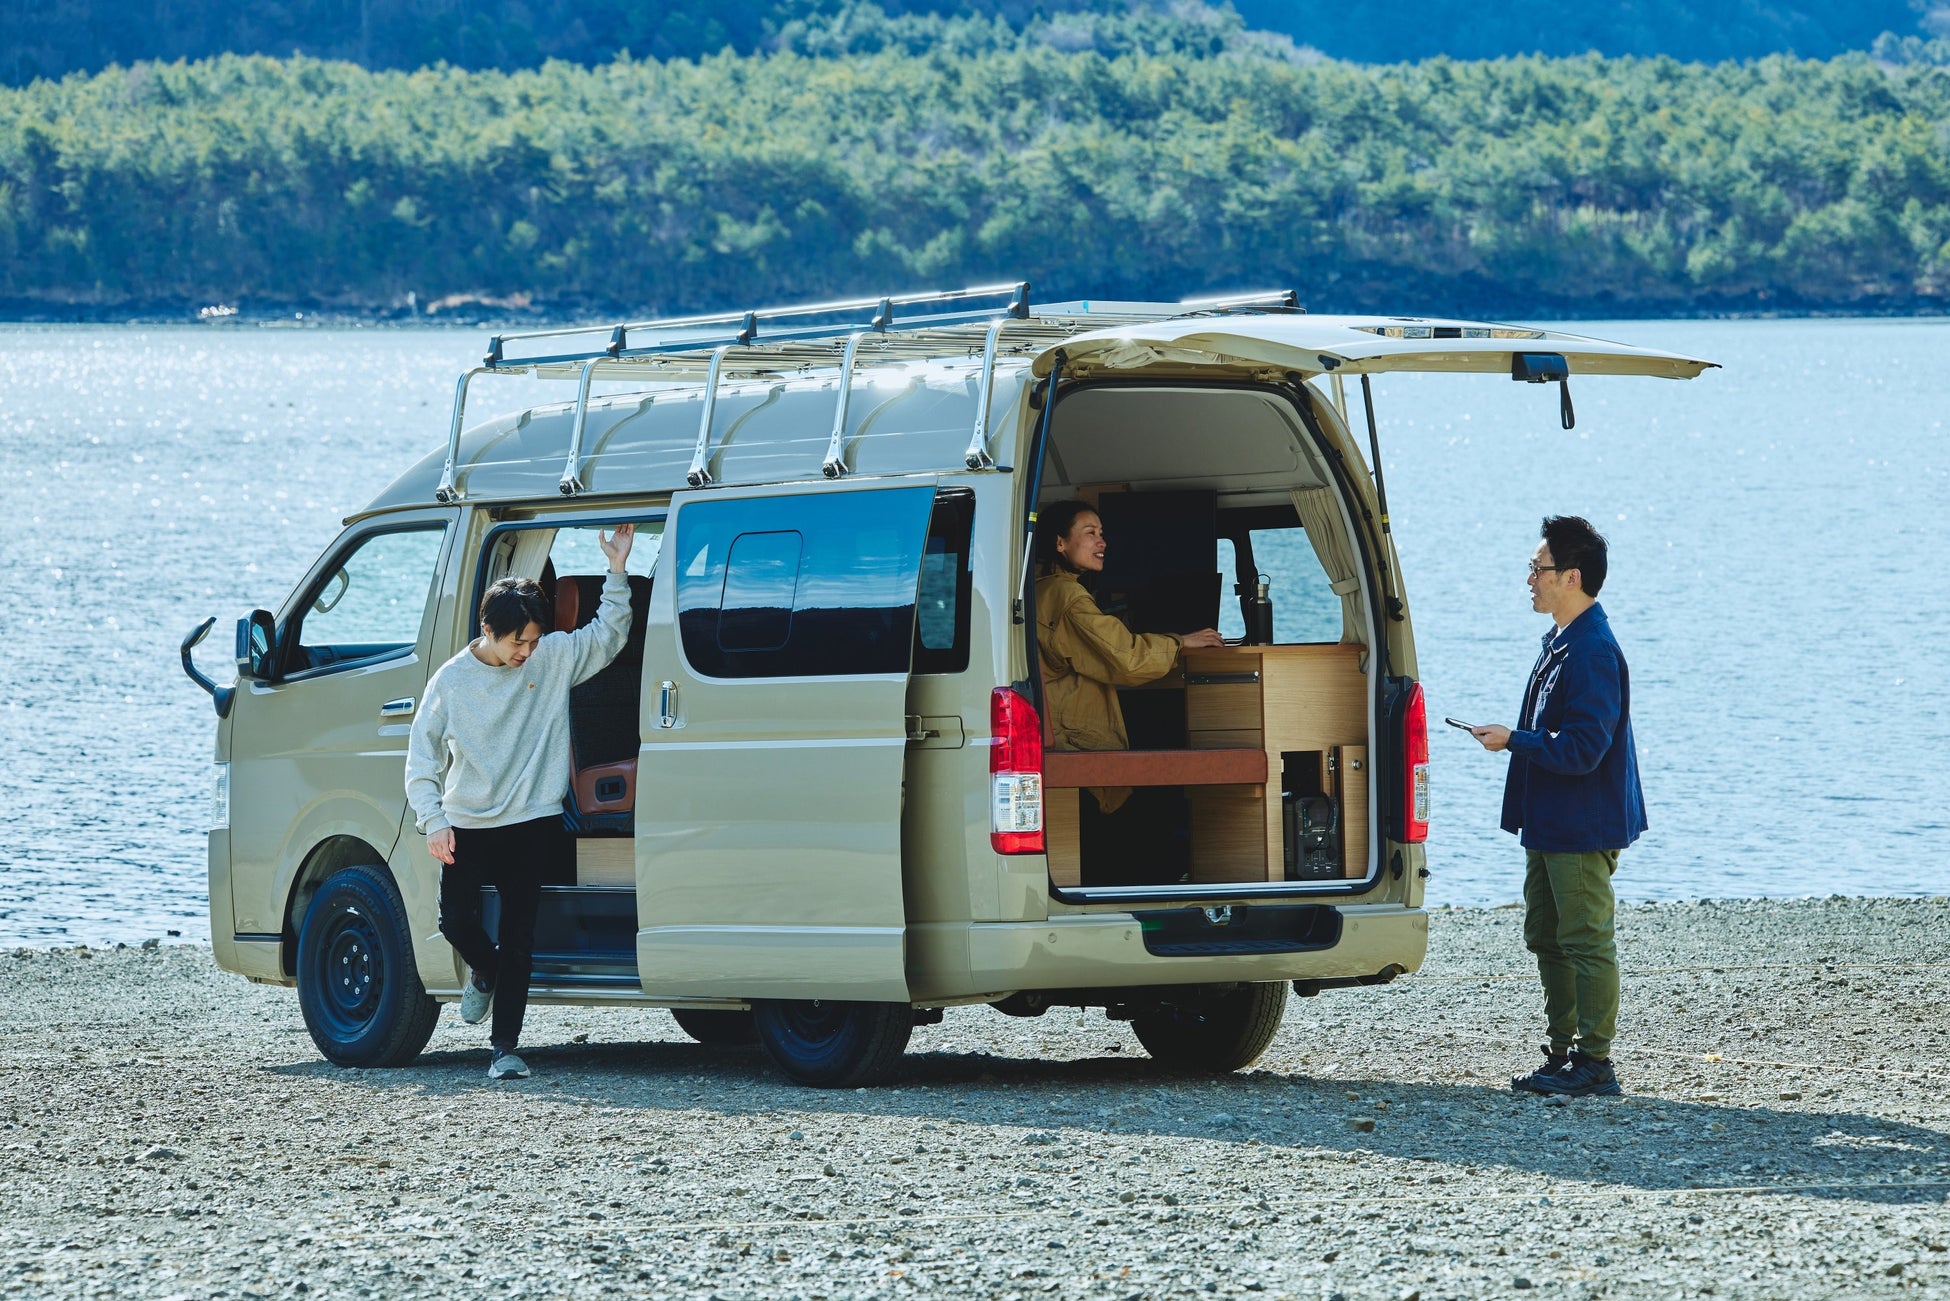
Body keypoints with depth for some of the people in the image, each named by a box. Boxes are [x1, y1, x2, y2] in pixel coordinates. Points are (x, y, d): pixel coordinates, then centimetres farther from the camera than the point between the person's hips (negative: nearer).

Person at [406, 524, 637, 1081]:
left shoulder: (554, 659, 1)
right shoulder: (451, 680, -2)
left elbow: (608, 635, 7)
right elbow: (423, 758, -1)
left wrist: (617, 570, -7)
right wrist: (433, 819, -13)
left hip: (532, 825, 0)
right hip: (467, 826, 0)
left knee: (518, 936, -3)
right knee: (455, 920, -3)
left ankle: (504, 1046, 1)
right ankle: (485, 972, 33)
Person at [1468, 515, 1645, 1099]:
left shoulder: (1592, 651, -21)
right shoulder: (1560, 643, 12)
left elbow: (1581, 749, -25)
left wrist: (1512, 740, -17)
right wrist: (1513, 739, 11)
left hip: (1582, 830, -11)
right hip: (1550, 825, 11)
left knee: (1585, 942, -5)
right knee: (1546, 938, 16)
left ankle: (1595, 1064, 0)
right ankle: (1564, 1052, 24)